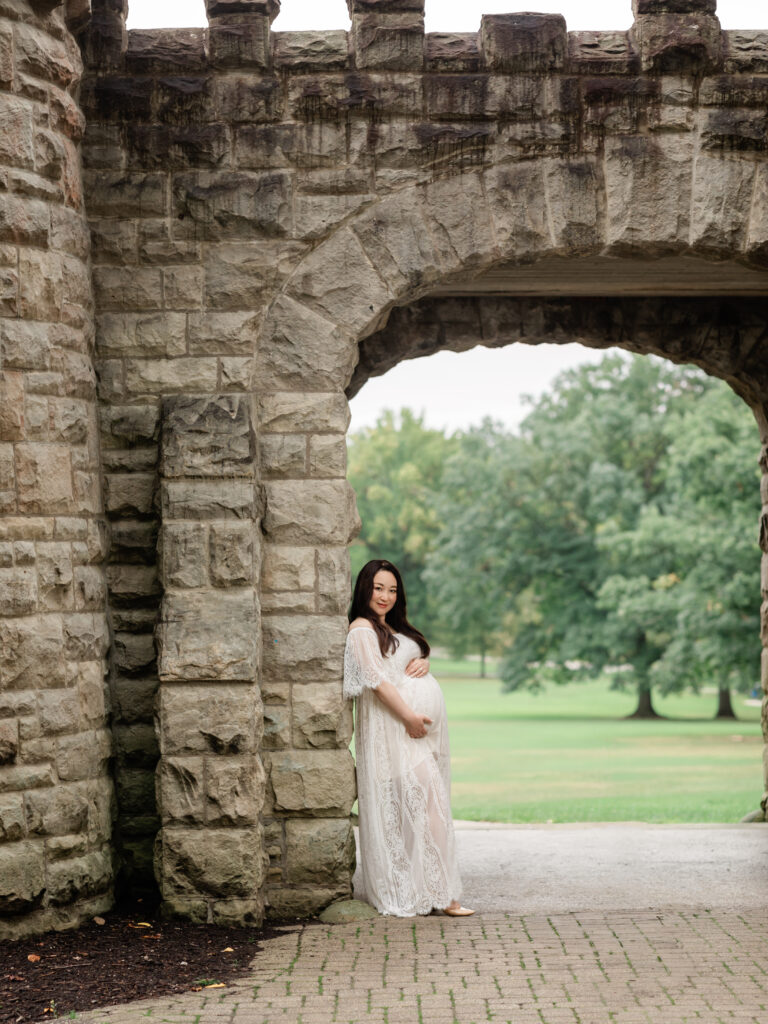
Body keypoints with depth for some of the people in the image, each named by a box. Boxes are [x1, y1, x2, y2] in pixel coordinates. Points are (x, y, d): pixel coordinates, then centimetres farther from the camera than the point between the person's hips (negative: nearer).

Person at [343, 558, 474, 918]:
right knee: (426, 800, -15)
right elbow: (376, 679, -15)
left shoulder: (393, 627, 22)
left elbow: (416, 660, 27)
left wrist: (423, 662, 2)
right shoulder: (362, 629, -6)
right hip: (396, 726, -9)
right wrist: (409, 716, -20)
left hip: (422, 721, 9)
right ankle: (438, 892, -16)